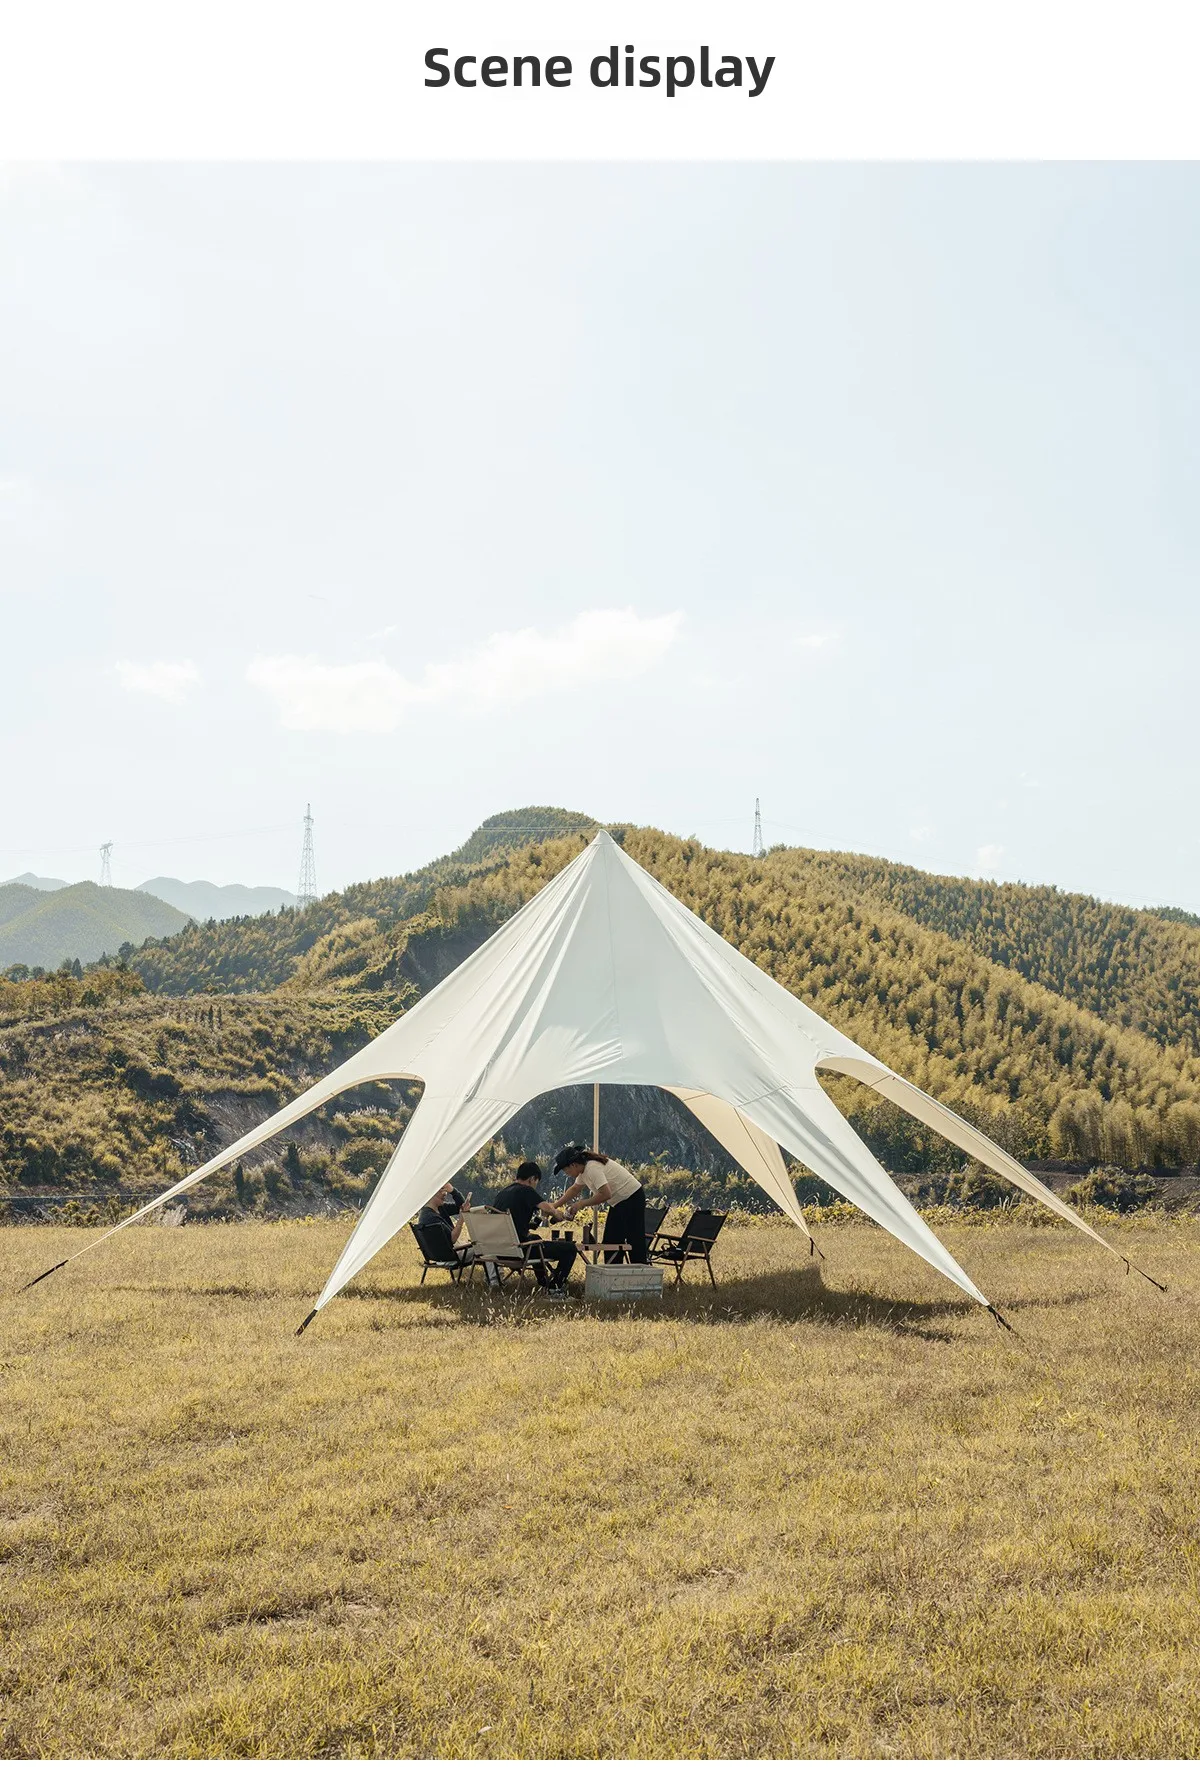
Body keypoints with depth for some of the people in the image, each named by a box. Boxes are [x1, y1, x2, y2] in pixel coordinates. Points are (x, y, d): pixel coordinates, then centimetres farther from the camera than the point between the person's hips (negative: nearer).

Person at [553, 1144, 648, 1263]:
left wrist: (582, 1204, -21)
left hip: (632, 1199, -11)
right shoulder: (583, 1169, 6)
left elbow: (606, 1194, -32)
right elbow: (574, 1189, 23)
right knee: (611, 1241, 10)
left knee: (635, 1244, -10)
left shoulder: (592, 1168, -24)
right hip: (619, 1202, 11)